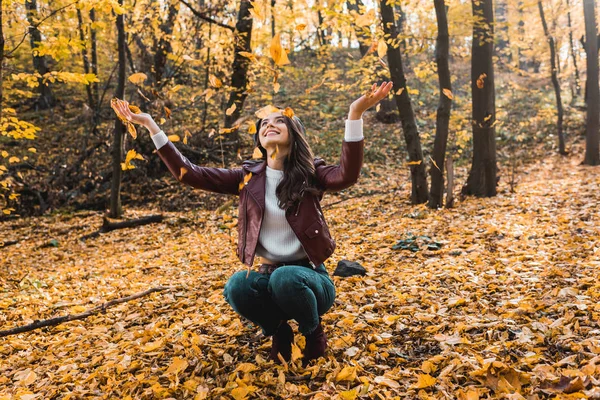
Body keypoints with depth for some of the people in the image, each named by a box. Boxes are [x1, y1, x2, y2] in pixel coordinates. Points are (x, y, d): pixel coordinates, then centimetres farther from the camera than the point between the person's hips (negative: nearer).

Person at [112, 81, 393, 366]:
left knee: (285, 278, -36)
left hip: (307, 275, -2)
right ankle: (279, 331, 2)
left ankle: (313, 331, -1)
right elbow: (189, 173, -3)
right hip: (267, 276, 2)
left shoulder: (310, 173, -6)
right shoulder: (249, 178, 2)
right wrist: (150, 125, -8)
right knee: (237, 285, -30)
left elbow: (346, 176, -28)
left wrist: (355, 115, -40)